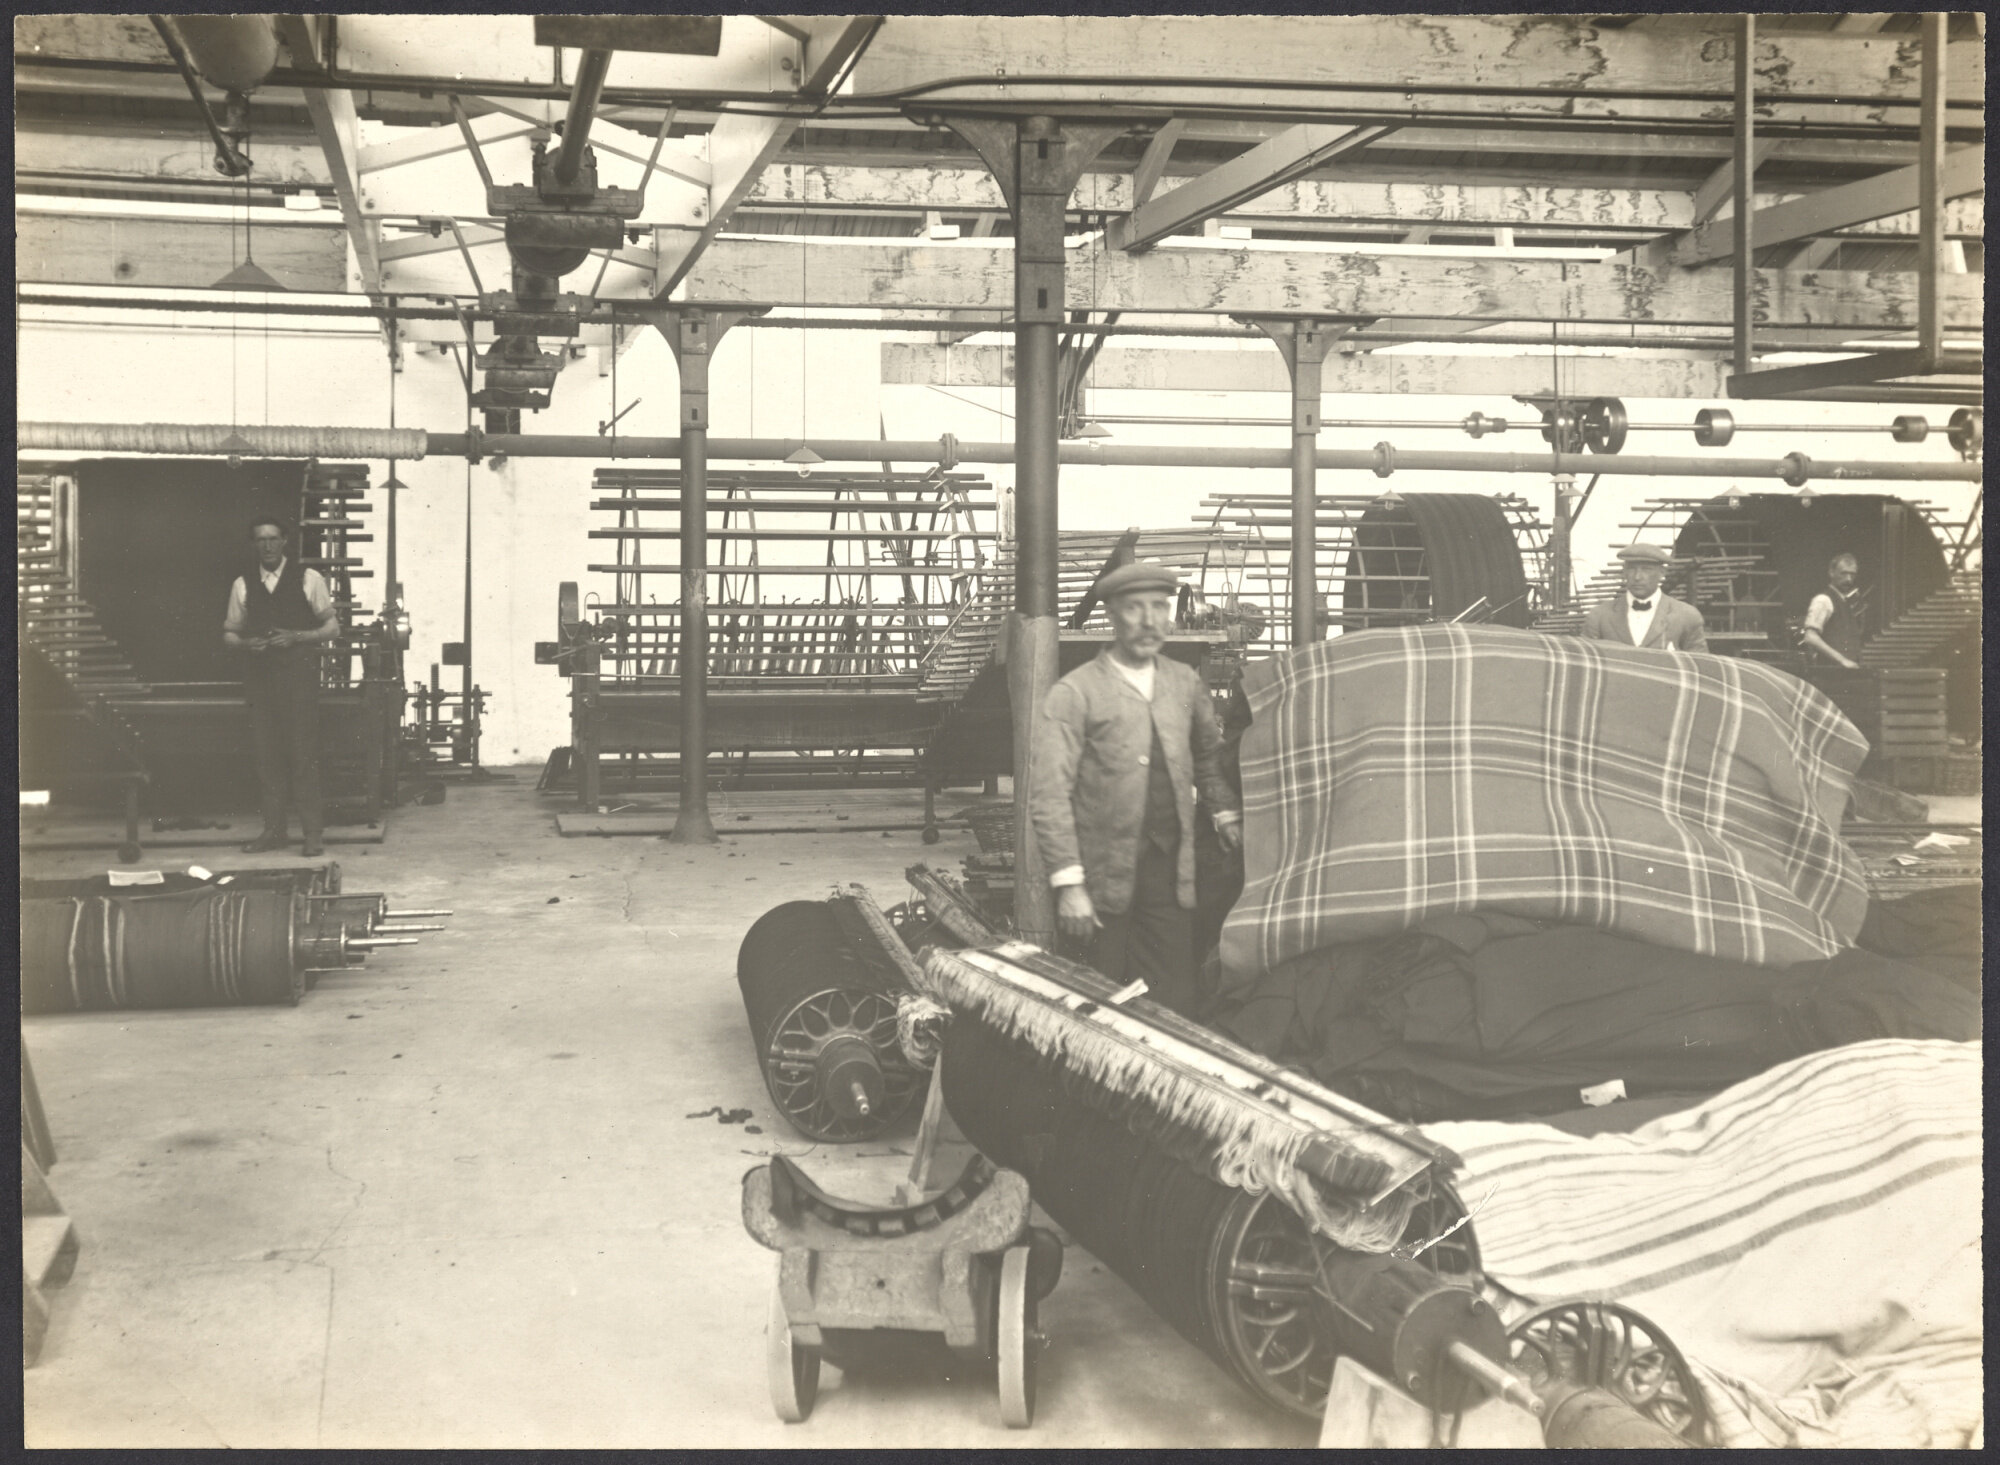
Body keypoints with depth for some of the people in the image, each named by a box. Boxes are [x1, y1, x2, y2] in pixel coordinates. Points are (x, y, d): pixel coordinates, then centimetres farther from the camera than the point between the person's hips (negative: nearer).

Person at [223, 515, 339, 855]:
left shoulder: (308, 579, 1)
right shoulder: (243, 584, 10)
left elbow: (332, 627, 3)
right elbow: (230, 634, 15)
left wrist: (295, 637, -11)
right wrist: (248, 643, -6)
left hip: (299, 672, -3)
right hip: (260, 674, 3)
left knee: (303, 753, -6)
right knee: (267, 754, 5)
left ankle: (311, 833, -2)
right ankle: (273, 830, 13)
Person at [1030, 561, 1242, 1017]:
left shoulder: (1185, 683, 10)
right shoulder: (1075, 693, -6)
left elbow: (1209, 753, 28)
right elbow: (1049, 796, -10)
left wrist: (1226, 810, 13)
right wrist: (1069, 884, -16)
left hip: (1171, 873, 4)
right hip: (1105, 878, -4)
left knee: (1176, 1008, 2)